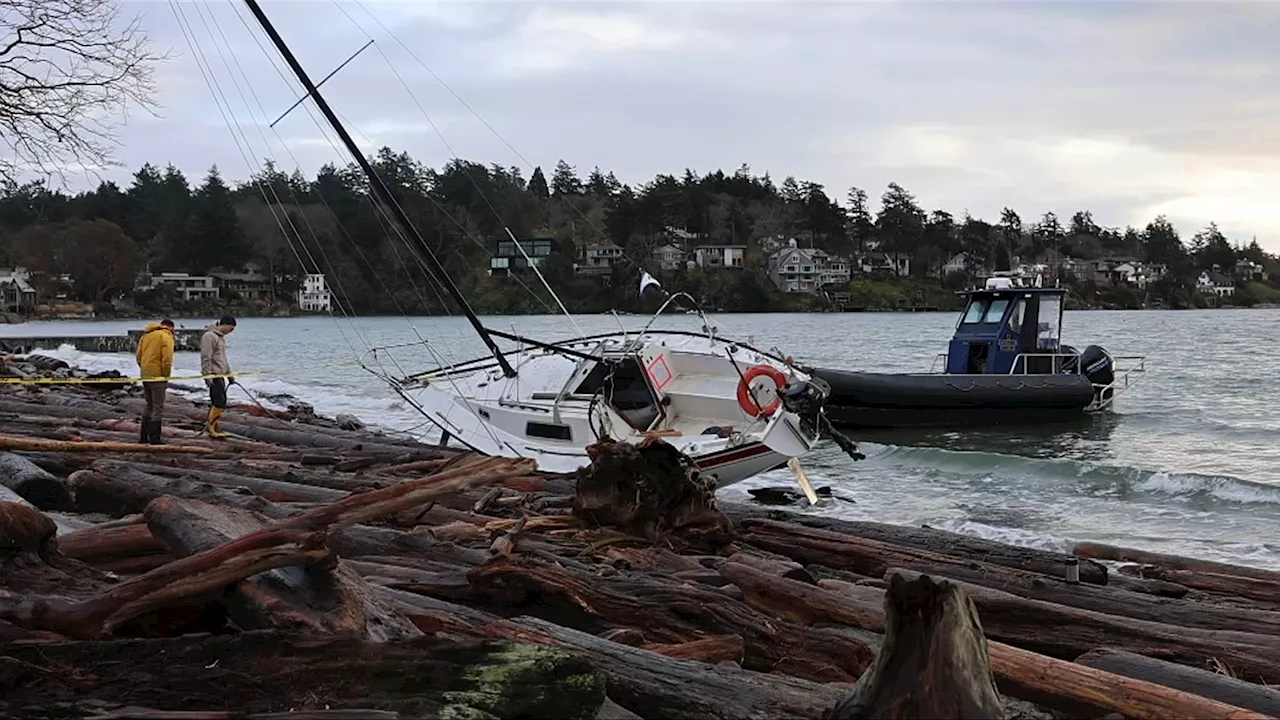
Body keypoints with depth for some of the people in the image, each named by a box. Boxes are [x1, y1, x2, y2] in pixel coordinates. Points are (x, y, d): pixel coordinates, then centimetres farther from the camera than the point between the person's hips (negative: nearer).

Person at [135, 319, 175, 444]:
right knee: (158, 408, -1)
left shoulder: (145, 335, 14)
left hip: (145, 376, 7)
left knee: (150, 406, 19)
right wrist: (166, 376, -9)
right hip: (158, 377, -7)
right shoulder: (166, 337, -9)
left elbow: (139, 356, 15)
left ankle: (143, 437, 22)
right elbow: (167, 359, -18)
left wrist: (144, 369, 17)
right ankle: (154, 439, -3)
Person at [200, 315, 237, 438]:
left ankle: (214, 428, 15)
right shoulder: (209, 336, -14)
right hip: (213, 375, -10)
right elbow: (206, 358, -19)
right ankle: (212, 429, -9)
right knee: (219, 402, -14)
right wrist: (208, 375, -22)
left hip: (220, 374, 10)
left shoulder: (221, 337, 18)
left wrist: (229, 373, 26)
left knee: (219, 403, 10)